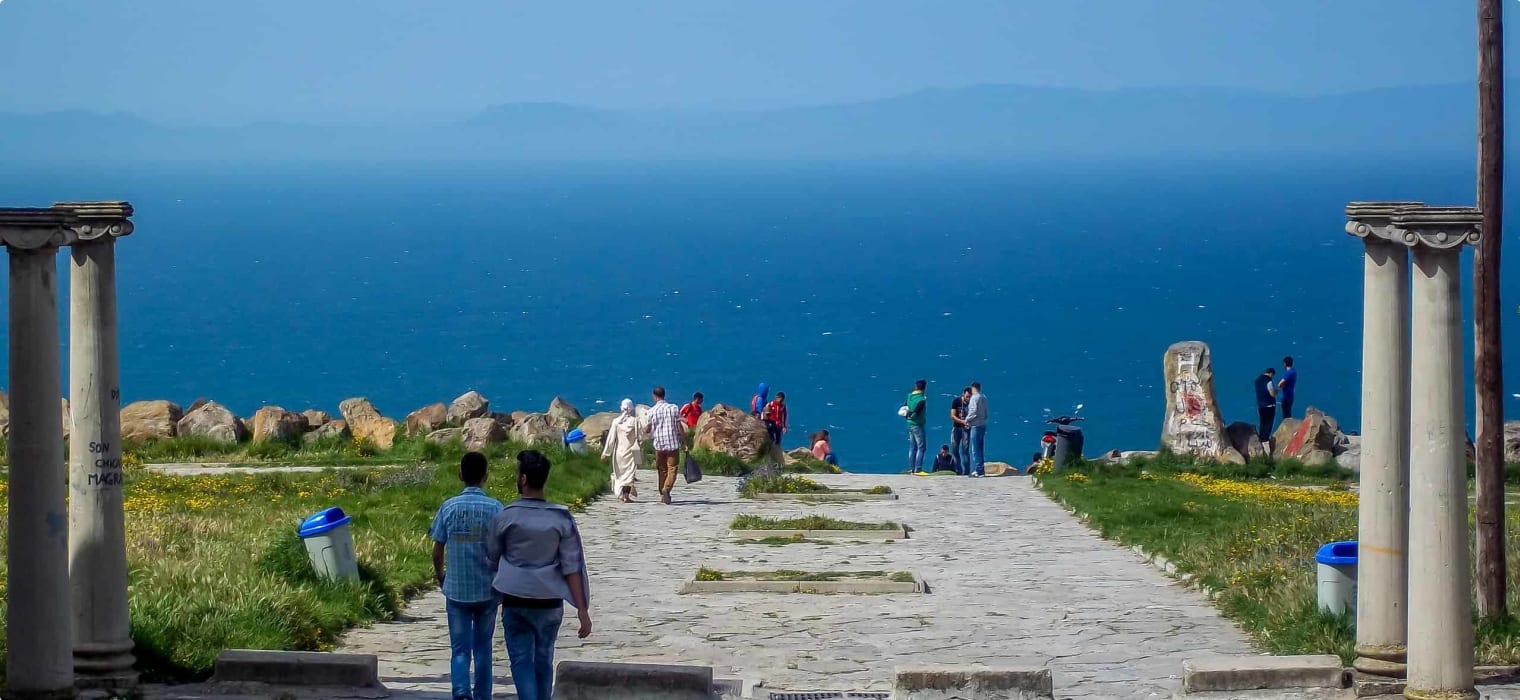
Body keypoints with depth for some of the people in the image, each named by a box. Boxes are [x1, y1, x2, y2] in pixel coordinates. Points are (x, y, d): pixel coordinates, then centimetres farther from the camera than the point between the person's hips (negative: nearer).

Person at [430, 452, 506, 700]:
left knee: (460, 649, 2)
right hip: (487, 589, 0)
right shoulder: (495, 508, -7)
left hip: (456, 590, 0)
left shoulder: (449, 507, -5)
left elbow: (437, 552, -1)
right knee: (483, 647, 15)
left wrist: (440, 576, 19)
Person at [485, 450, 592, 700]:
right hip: (549, 602, 2)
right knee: (543, 661, 16)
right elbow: (572, 568, -7)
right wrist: (582, 610, -5)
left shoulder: (505, 517, -7)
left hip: (514, 601, -2)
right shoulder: (562, 519, -5)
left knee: (521, 661, 0)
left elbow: (492, 557, 7)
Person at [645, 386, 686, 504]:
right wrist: (685, 442, 2)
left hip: (659, 444, 1)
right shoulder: (674, 408, -2)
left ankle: (663, 495, 18)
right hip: (673, 444, -1)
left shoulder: (651, 411, -1)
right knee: (672, 469, -2)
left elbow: (649, 430, 4)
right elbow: (680, 427, -4)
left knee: (662, 470, 14)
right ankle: (666, 489, -25)